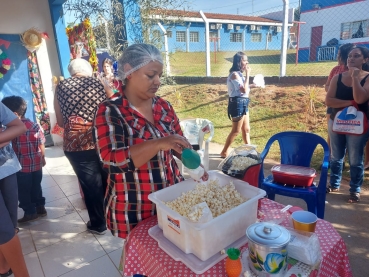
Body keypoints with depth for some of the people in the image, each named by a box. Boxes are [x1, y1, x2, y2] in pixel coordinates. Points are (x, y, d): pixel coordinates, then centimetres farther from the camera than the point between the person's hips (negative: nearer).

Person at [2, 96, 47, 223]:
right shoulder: (35, 126, -1)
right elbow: (41, 144, 5)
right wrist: (43, 158, 16)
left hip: (22, 166, -5)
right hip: (36, 164, 6)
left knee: (23, 191, 11)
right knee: (36, 187, 19)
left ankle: (30, 212, 19)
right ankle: (40, 208, 29)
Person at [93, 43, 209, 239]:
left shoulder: (163, 106, 1)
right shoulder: (110, 111, -14)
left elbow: (178, 142, 11)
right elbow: (112, 160, -24)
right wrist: (159, 144, -33)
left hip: (172, 197, 5)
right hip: (133, 210, -4)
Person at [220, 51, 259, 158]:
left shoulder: (239, 74, 13)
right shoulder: (234, 74, -16)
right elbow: (244, 90, -22)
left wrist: (252, 85, 11)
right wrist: (247, 74, -17)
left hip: (243, 103, 10)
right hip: (237, 103, -10)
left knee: (246, 129, 15)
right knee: (236, 131, -1)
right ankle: (224, 152, 11)